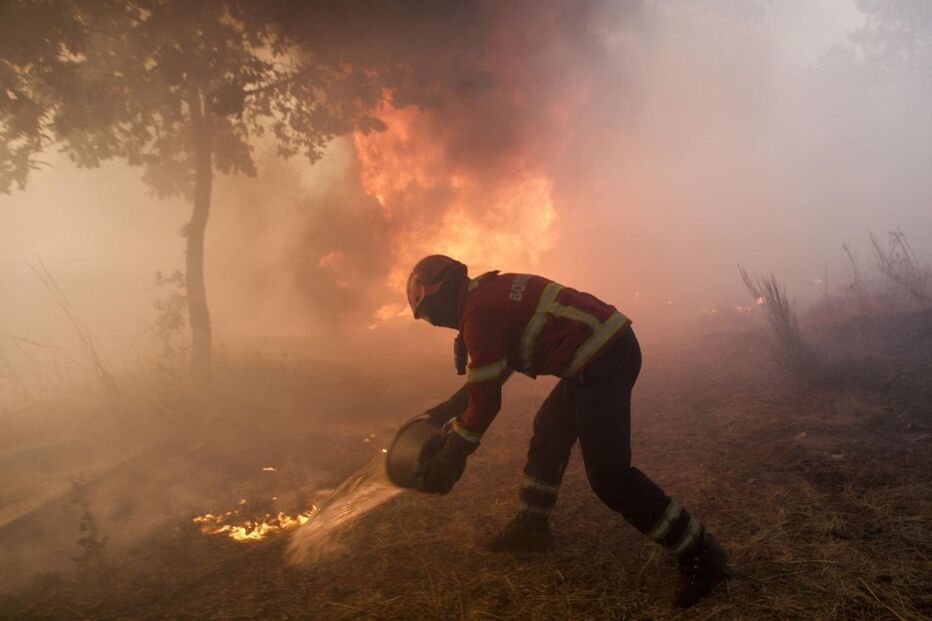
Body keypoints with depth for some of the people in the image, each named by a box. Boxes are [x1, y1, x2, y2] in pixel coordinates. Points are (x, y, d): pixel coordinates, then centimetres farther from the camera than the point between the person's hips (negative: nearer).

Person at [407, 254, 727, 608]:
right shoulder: (493, 292, 18)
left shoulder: (478, 310, -13)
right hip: (607, 347, 11)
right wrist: (447, 409, 28)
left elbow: (486, 399, -11)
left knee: (608, 472, -11)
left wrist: (452, 456, 1)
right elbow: (489, 376, 27)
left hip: (602, 358, -11)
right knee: (549, 432, 22)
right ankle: (532, 526, 34)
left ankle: (699, 553, 1)